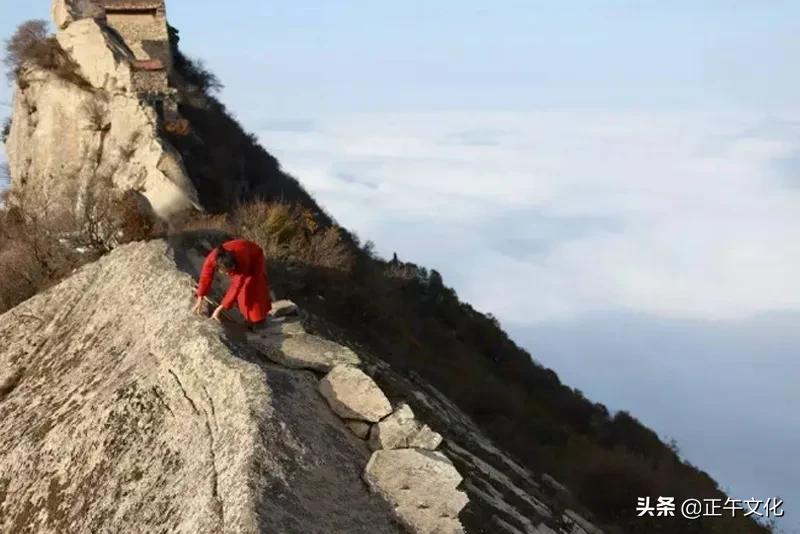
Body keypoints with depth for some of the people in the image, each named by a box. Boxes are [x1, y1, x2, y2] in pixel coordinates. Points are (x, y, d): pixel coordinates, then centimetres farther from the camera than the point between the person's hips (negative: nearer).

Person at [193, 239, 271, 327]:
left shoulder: (242, 262, -46)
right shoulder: (212, 258, -38)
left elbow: (236, 286, -42)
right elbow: (205, 277, -24)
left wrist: (220, 308, -41)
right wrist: (199, 301, -22)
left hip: (254, 258, -3)